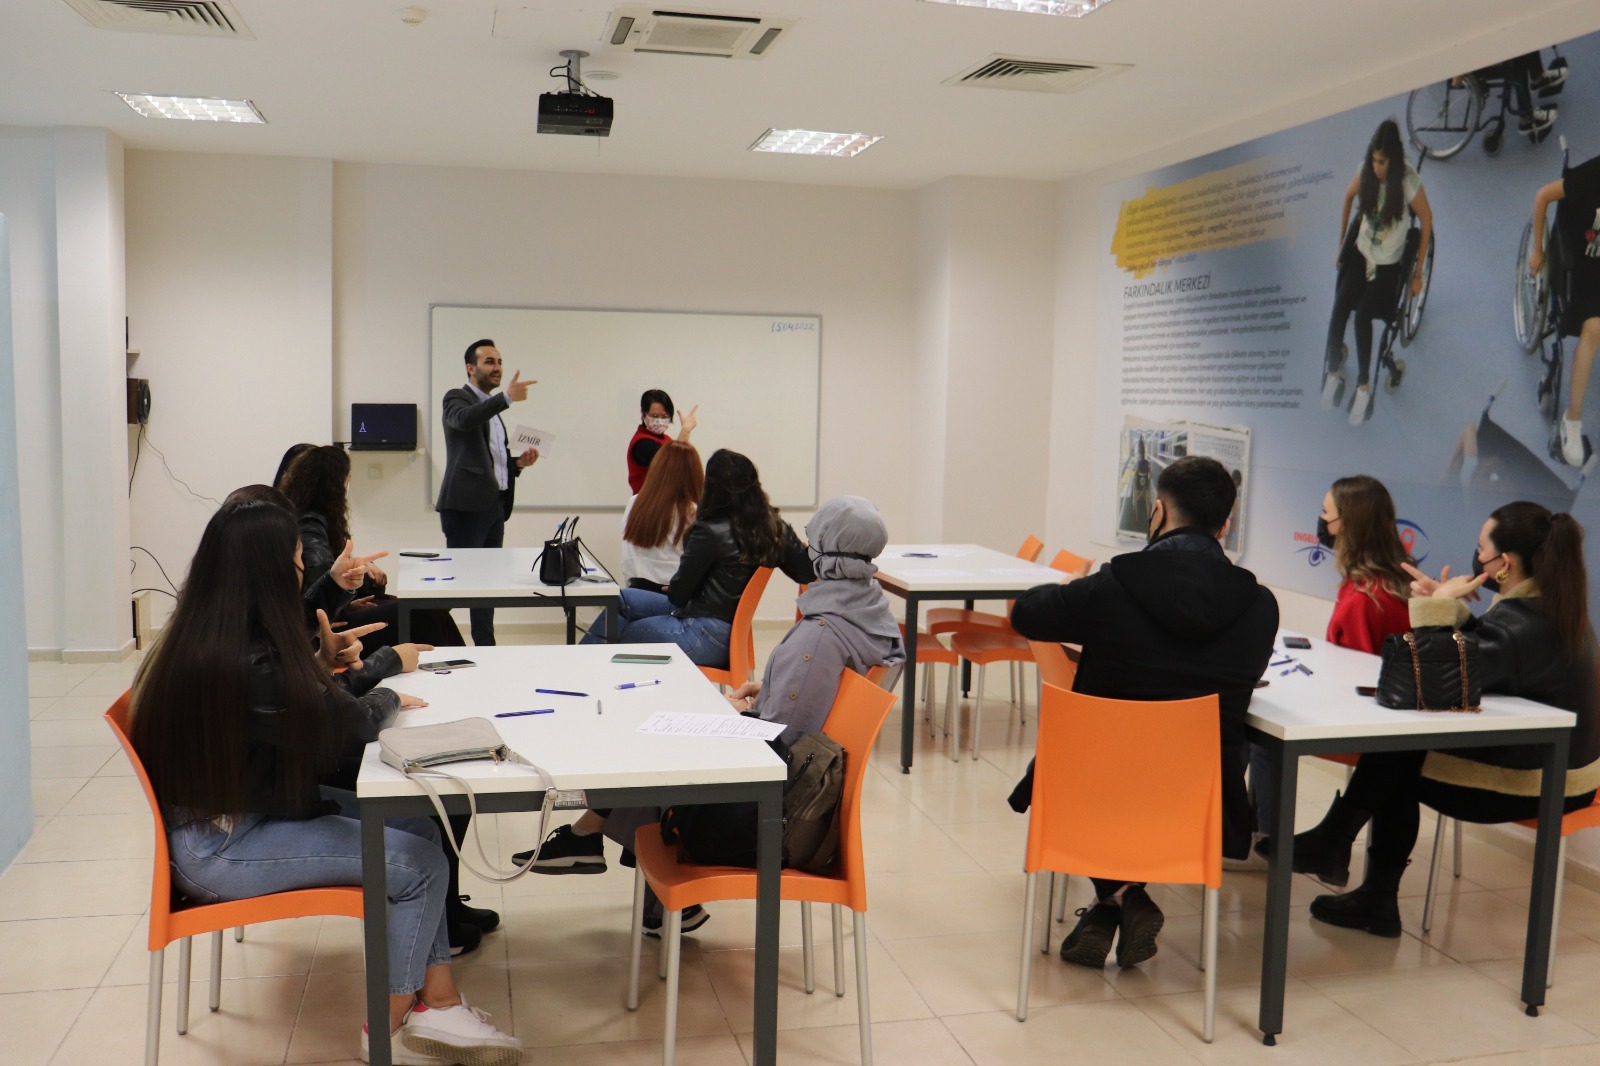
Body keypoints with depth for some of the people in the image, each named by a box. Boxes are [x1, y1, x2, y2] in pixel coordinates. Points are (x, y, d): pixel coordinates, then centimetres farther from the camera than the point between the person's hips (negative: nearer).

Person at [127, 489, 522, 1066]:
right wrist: (391, 698, 2)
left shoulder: (199, 638, 0)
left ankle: (440, 1004, 4)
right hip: (217, 849, -10)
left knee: (421, 830, 1)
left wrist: (319, 662, 1)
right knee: (419, 862, -11)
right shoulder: (248, 664, -30)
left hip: (241, 807, 10)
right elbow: (346, 725, -17)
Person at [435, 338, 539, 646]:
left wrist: (518, 462, 8)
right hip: (467, 505, -8)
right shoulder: (457, 398, -3)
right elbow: (464, 419, -29)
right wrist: (507, 397, -41)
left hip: (494, 505, 8)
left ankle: (485, 648, 16)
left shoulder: (492, 408, 21)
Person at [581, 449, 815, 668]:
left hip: (706, 638, -8)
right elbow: (807, 573, 1)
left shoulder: (710, 532, -20)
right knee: (621, 600, 18)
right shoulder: (774, 525, -4)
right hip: (731, 628, 8)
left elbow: (677, 594, -11)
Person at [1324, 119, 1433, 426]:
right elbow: (1348, 198, 13)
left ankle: (1363, 387, -10)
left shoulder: (1408, 180, -19)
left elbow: (1427, 220, -9)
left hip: (1388, 264, -3)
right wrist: (1341, 246, 14)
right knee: (1339, 309, -22)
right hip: (1361, 253, 3)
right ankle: (1333, 370, -1)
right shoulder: (1365, 170, -7)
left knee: (1362, 314, -25)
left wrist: (1418, 273, -7)